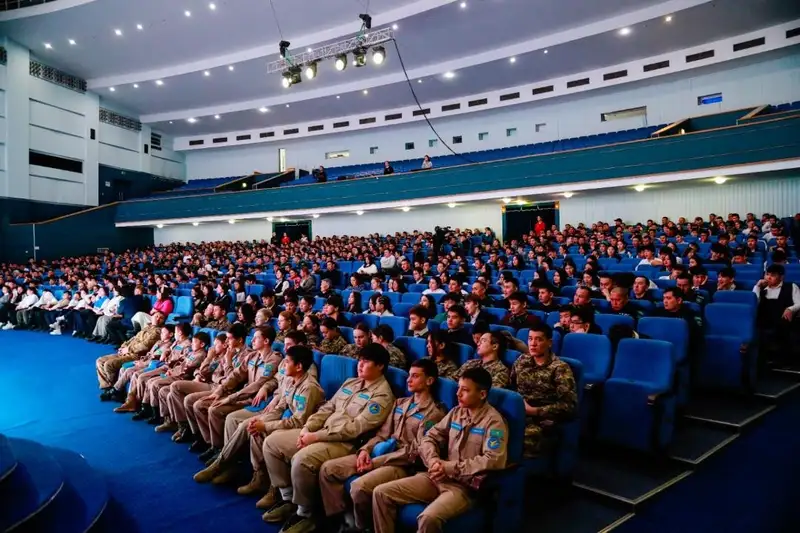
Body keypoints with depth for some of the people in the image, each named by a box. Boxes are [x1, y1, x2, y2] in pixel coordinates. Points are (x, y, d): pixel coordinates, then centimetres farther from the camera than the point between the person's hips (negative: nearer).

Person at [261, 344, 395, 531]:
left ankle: (305, 515, -9)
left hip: (346, 443, -9)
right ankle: (288, 498, 12)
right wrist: (307, 428, -3)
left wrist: (316, 436, -19)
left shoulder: (382, 394, -11)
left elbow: (356, 428, -19)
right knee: (272, 442, 1)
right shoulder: (350, 382, 16)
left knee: (302, 459, -33)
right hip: (321, 433, 9)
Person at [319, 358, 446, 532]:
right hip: (379, 453, 8)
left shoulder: (434, 413, -7)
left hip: (403, 464, -8)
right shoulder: (399, 403, 17)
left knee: (360, 486, -31)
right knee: (327, 469, -6)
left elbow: (415, 451, -13)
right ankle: (342, 518, 4)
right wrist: (366, 449, -6)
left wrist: (375, 462, -15)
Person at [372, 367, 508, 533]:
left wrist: (451, 467, -17)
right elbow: (430, 437, 13)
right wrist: (433, 460, -9)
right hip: (439, 477, 7)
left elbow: (493, 461, -20)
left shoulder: (494, 421, -8)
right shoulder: (456, 412, 12)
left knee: (429, 518, -36)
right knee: (381, 492, -6)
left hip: (466, 486, -7)